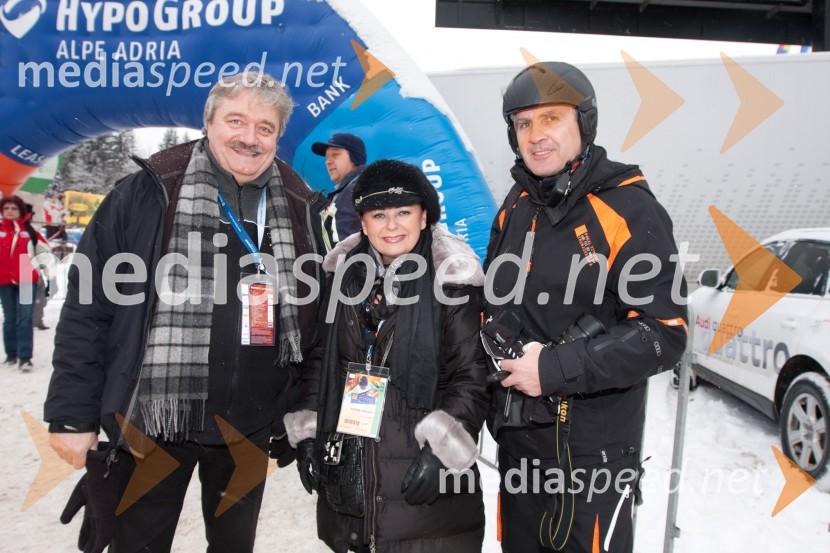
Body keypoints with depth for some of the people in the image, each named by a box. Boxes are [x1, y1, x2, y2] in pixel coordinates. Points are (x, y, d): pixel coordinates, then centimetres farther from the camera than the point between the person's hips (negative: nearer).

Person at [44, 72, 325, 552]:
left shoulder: (298, 207, 0)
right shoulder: (151, 192, -10)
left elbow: (313, 317, 6)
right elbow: (88, 307, -8)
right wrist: (73, 415, -8)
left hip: (251, 428, 3)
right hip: (152, 423, -3)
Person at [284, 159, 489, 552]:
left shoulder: (451, 281, -9)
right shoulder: (344, 273, 5)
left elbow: (471, 375, -9)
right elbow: (318, 359, 12)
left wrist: (441, 446, -16)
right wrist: (307, 432, 7)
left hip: (420, 466, -4)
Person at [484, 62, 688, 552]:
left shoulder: (630, 211, -13)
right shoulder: (518, 207, 8)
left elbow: (663, 333, -18)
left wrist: (555, 367, -22)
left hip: (595, 444, -6)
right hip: (517, 437, 7)